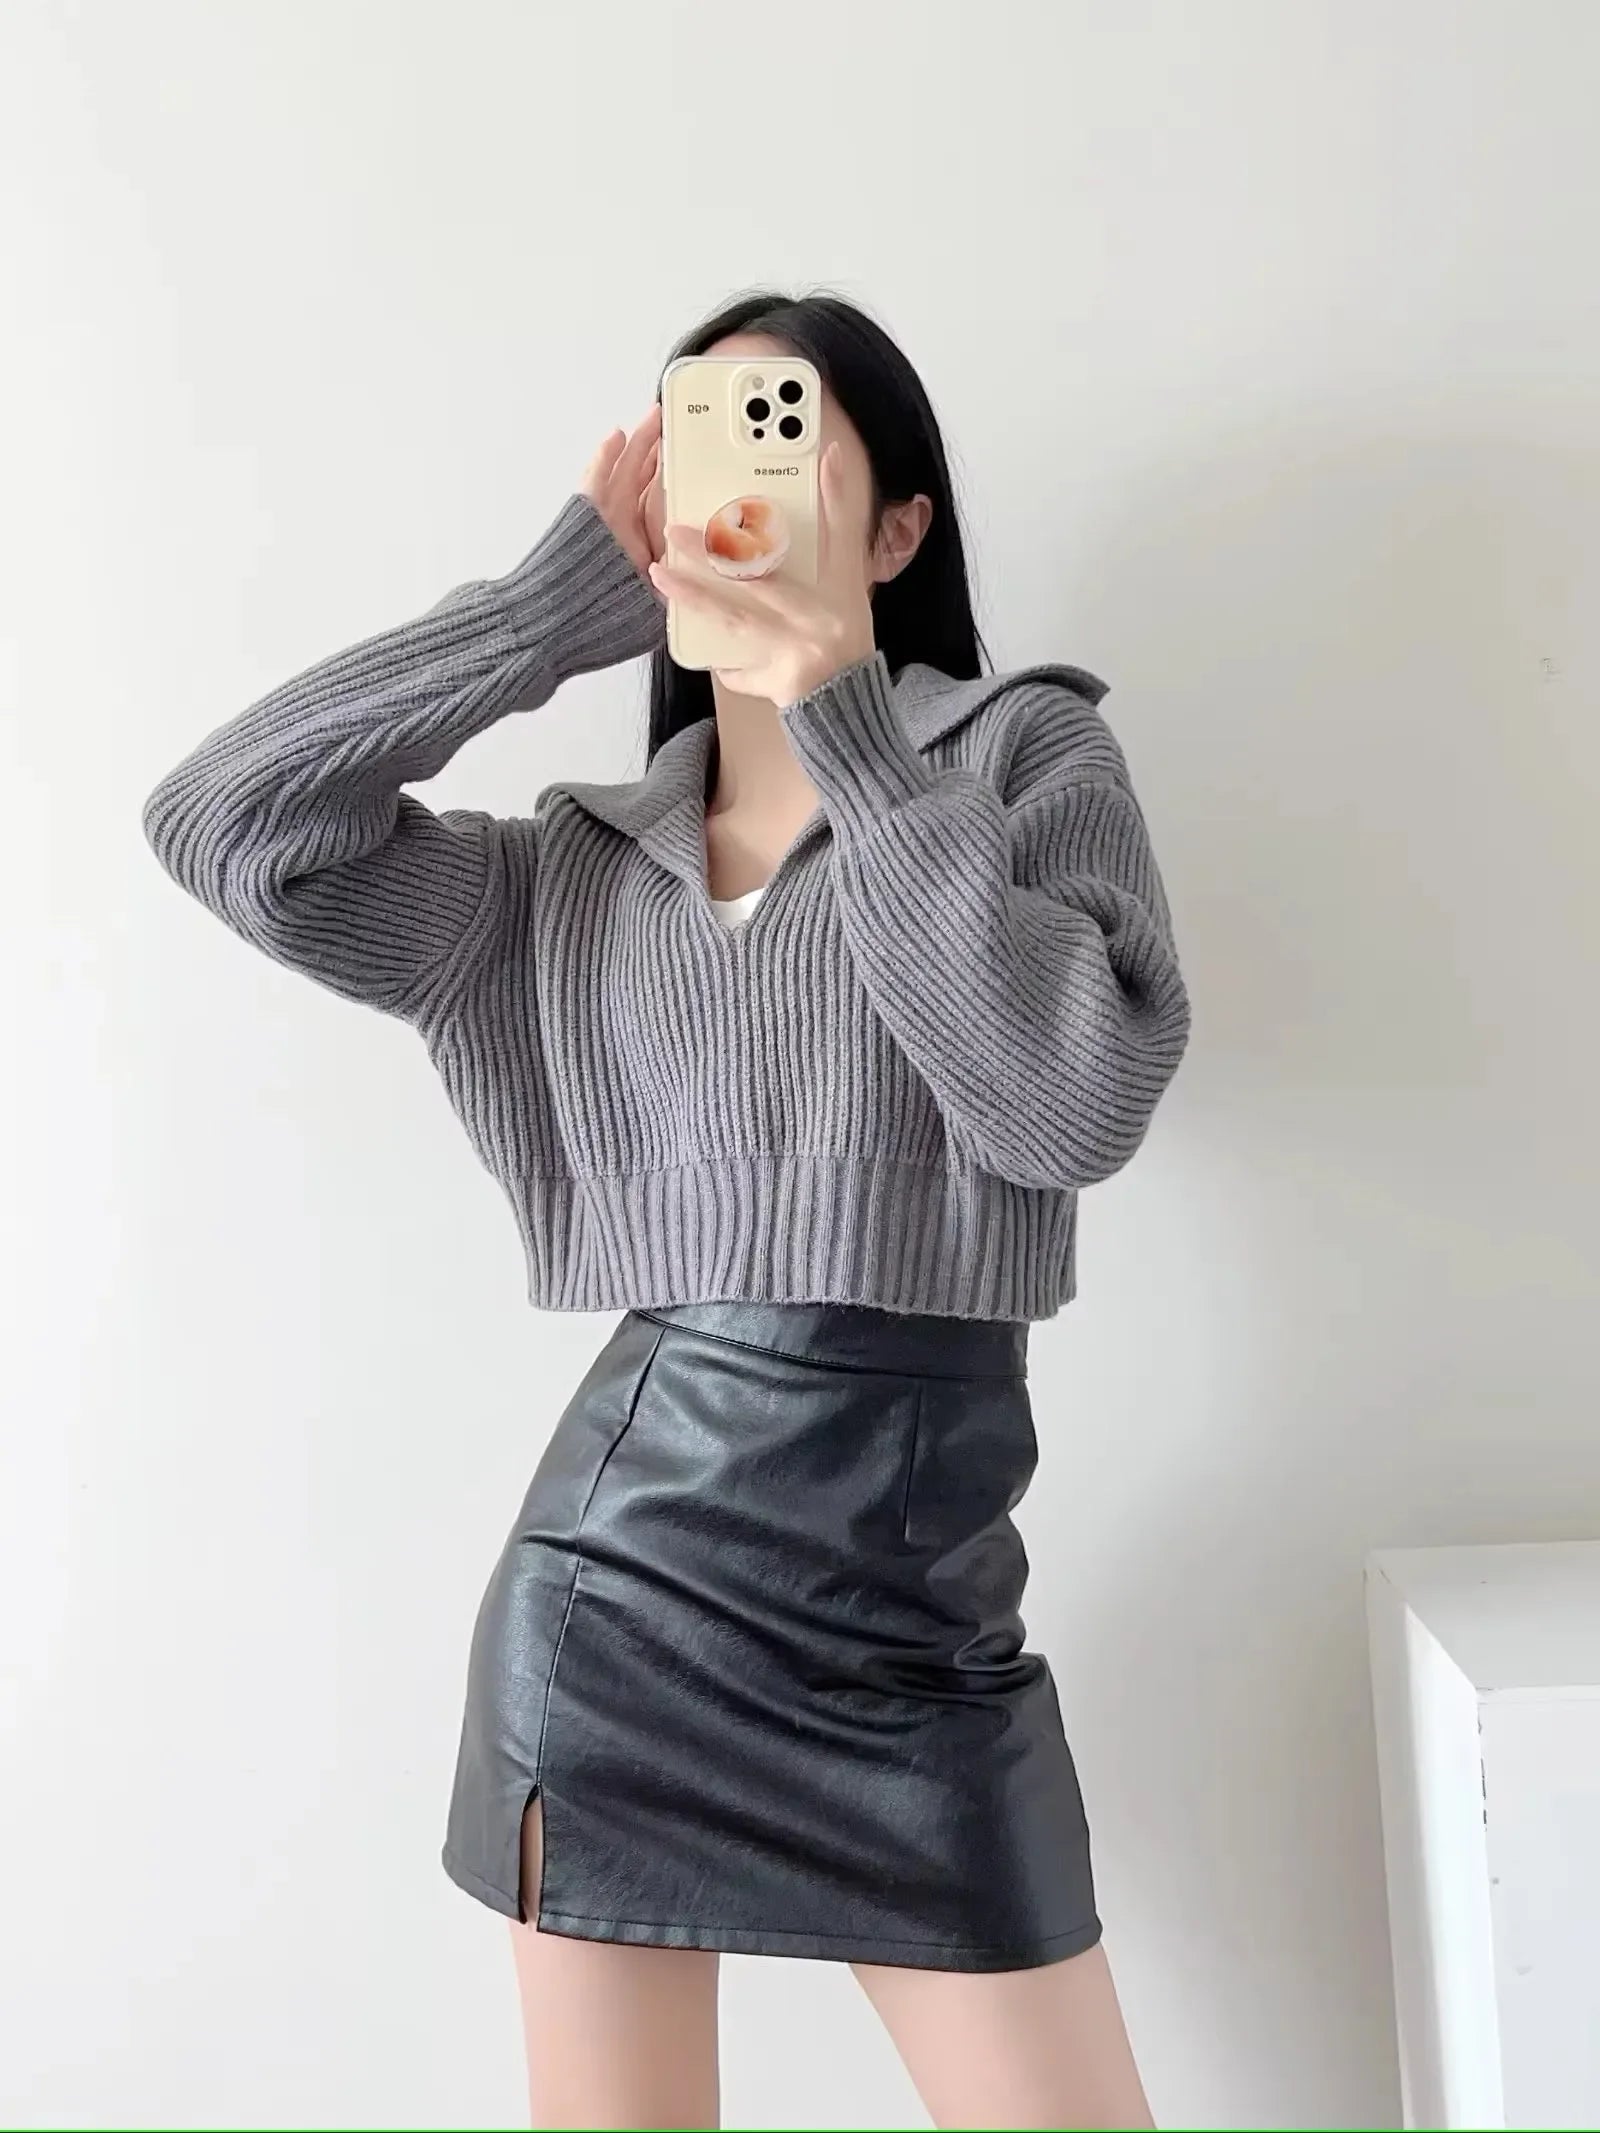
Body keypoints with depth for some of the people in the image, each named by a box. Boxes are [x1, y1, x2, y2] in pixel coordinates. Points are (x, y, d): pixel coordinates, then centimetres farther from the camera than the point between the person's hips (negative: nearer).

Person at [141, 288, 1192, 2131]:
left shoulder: (1027, 755, 2)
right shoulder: (570, 864, 9)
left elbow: (1079, 1105, -14)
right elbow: (221, 826, -3)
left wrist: (848, 725, -14)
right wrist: (571, 595, -2)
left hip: (917, 1596, -1)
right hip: (614, 1576, 2)